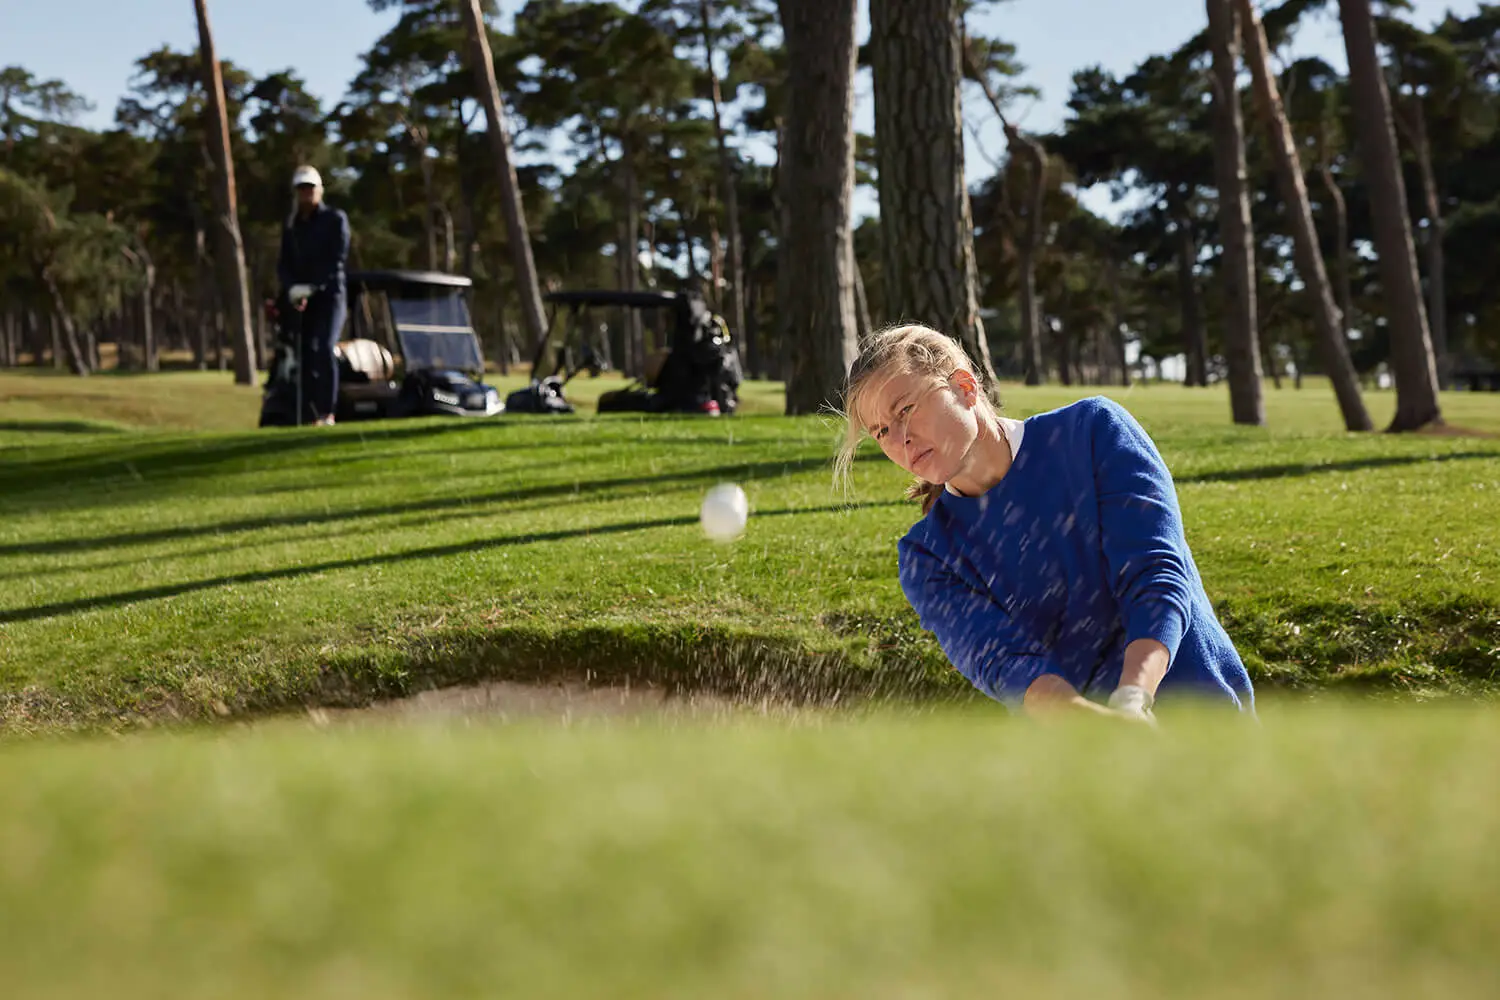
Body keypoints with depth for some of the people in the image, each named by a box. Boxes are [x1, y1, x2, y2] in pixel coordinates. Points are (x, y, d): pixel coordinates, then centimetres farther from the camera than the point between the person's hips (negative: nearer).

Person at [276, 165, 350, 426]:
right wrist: (292, 289, -9)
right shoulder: (291, 226, 16)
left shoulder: (335, 219, 2)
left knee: (324, 349, -21)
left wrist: (312, 287, -16)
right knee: (304, 355, -3)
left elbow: (337, 259, -7)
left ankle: (327, 413, -23)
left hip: (329, 294, -5)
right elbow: (283, 264, 11)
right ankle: (310, 414, -1)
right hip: (301, 299, 5)